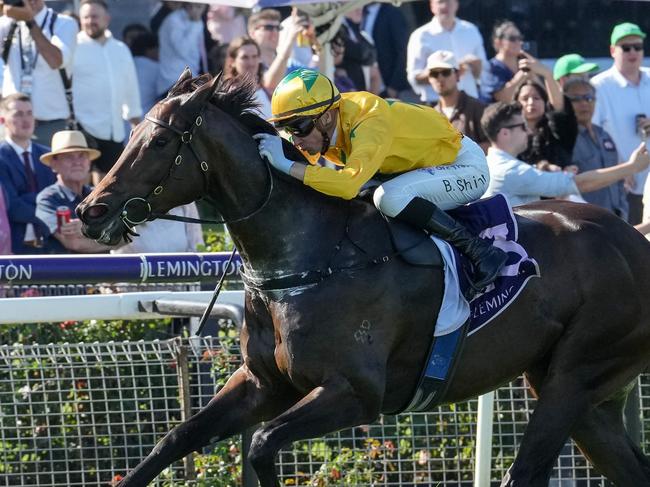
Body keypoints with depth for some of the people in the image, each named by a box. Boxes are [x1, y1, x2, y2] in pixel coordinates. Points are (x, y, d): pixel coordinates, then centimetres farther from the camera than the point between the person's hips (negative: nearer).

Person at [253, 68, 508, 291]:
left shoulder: (370, 124, -34)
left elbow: (349, 183, -48)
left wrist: (287, 165, -48)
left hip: (466, 165, -9)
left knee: (390, 198, -32)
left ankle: (479, 250, -22)